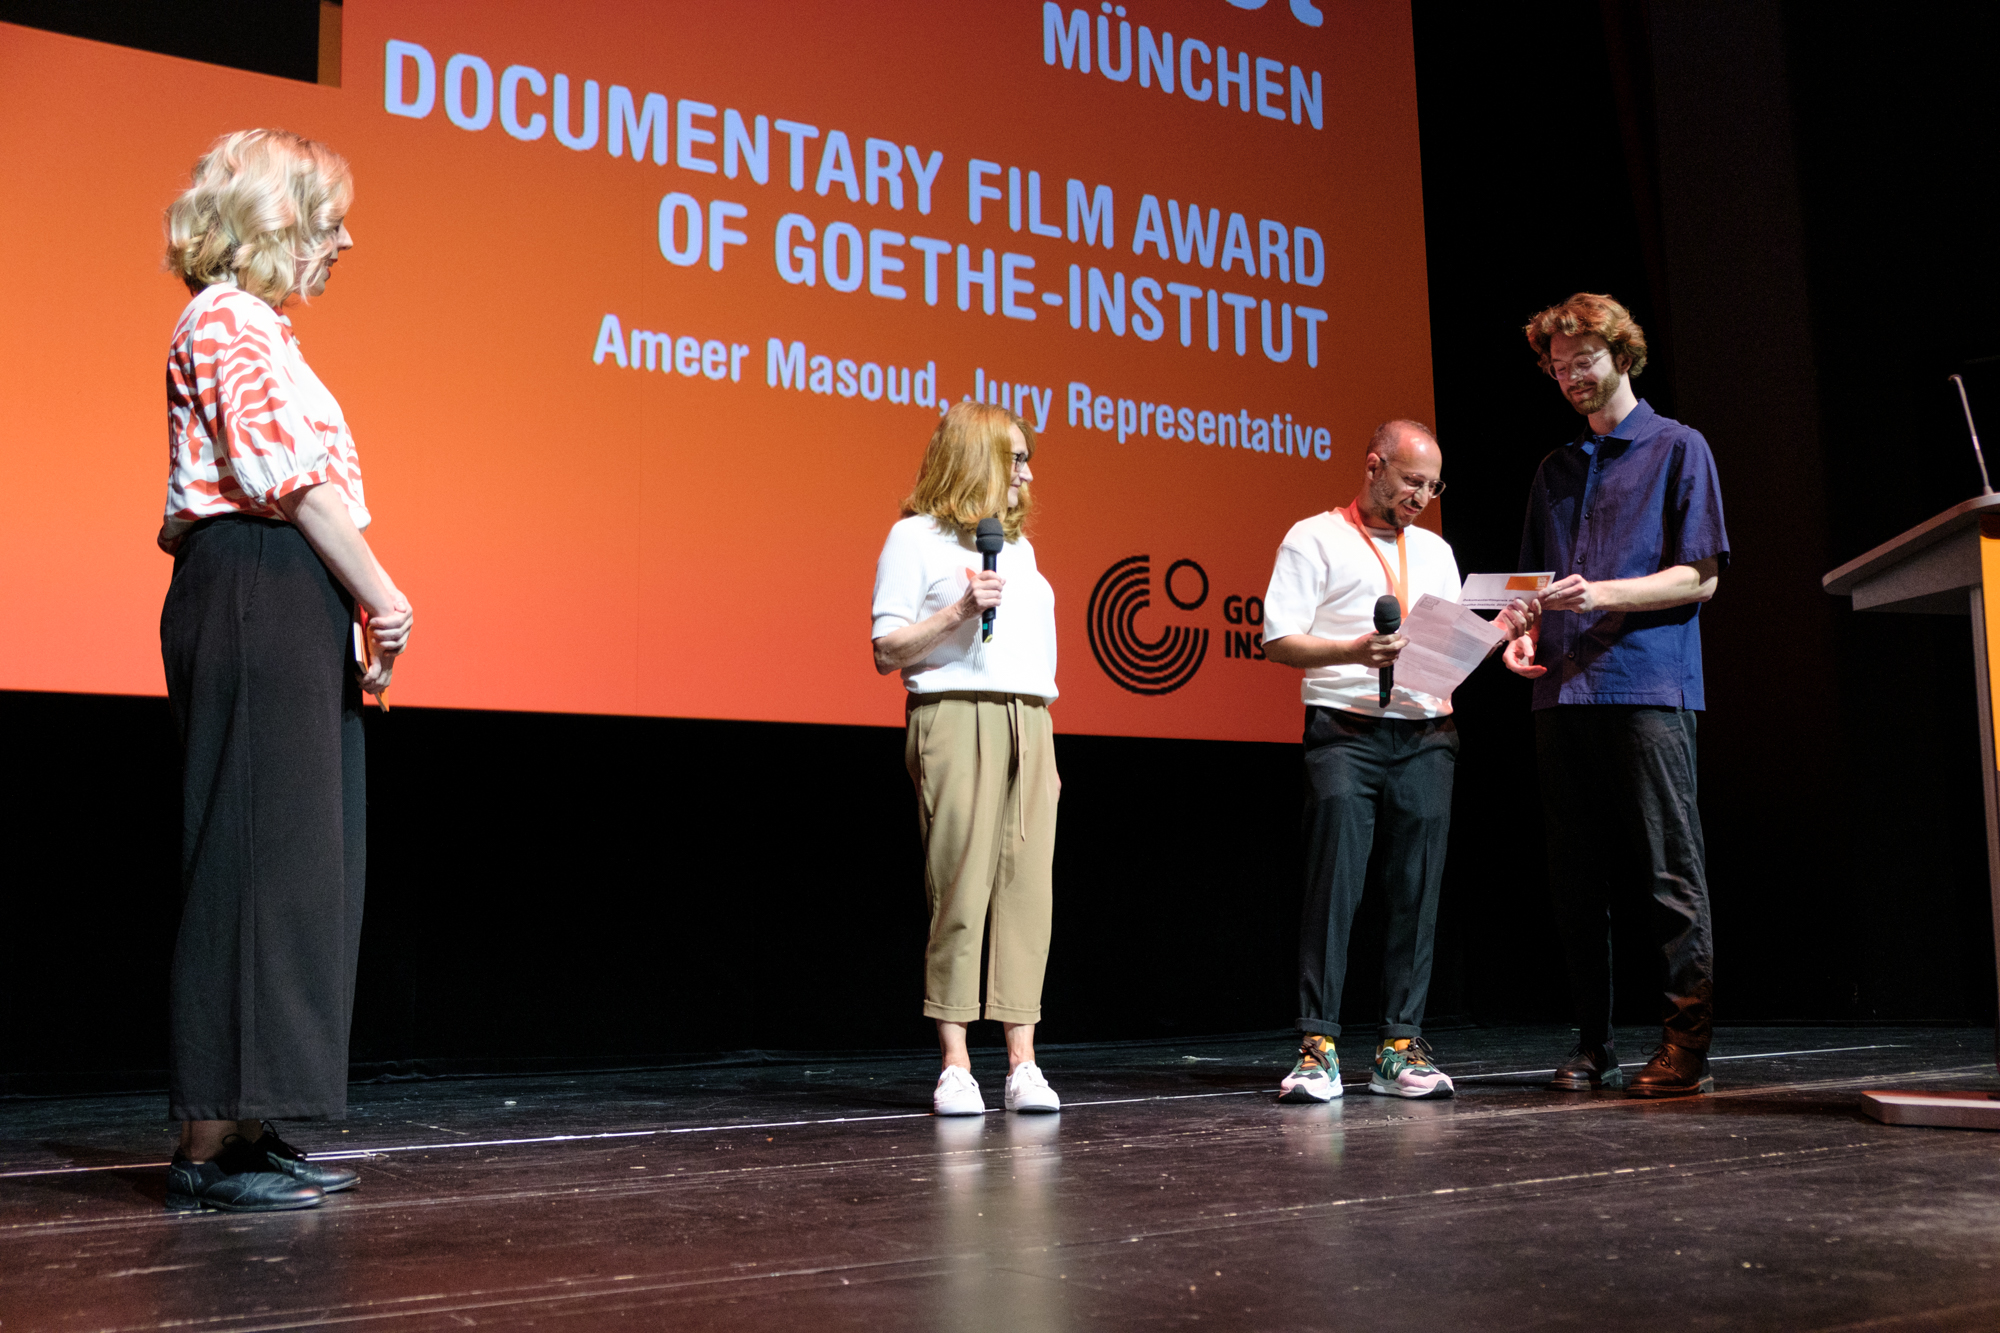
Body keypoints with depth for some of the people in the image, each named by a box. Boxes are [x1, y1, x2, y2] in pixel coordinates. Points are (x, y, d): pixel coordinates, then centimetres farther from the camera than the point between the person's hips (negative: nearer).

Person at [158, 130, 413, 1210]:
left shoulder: (252, 328, 25)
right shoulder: (230, 322, -6)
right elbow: (291, 476, -15)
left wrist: (356, 613, 11)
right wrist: (382, 597, -13)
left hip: (285, 609, 10)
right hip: (258, 598, -10)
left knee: (292, 861, 10)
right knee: (257, 857, -9)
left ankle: (239, 1128, 16)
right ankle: (213, 1141, -4)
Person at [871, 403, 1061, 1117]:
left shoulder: (1018, 545, 23)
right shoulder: (916, 537, 3)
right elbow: (887, 651, -2)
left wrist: (1046, 748, 17)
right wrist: (957, 610, -15)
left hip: (1029, 722, 6)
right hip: (956, 718, -6)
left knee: (1027, 890, -1)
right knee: (960, 891, -8)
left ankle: (1022, 1062, 0)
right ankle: (955, 1066, -2)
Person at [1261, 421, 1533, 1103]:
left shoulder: (1436, 551, 23)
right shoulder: (1315, 539, 4)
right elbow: (1278, 640, -5)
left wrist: (1499, 630, 5)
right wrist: (1354, 651, -19)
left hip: (1427, 734, 5)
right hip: (1345, 732, -5)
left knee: (1416, 893, 2)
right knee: (1334, 887, -10)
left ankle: (1400, 1048, 6)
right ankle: (1319, 1047, -7)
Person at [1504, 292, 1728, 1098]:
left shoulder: (1677, 449, 6)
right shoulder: (1556, 470, 22)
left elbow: (1700, 578, -2)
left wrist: (1603, 594, -15)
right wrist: (1524, 632, 2)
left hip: (1649, 687, -5)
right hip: (1562, 693, 6)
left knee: (1670, 873, -6)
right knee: (1577, 880, 5)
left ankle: (1686, 1046, -2)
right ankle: (1592, 1048, 11)